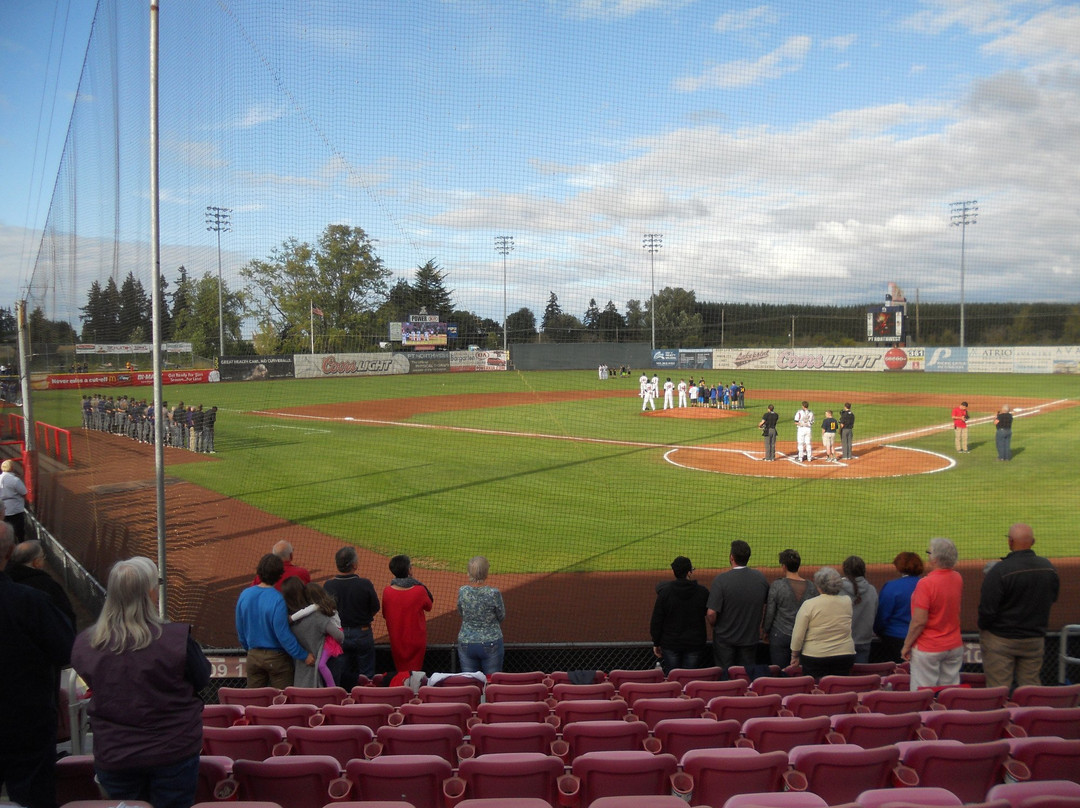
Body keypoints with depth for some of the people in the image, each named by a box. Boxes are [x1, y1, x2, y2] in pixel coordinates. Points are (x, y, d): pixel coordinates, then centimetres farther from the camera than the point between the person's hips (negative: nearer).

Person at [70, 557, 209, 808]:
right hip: (172, 750, -3)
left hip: (112, 756, 3)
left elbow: (93, 686, 6)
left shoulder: (84, 644, -12)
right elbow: (201, 681, -7)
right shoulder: (176, 639, -23)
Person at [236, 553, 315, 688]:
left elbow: (240, 630, 8)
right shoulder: (277, 600, -21)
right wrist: (304, 656, -14)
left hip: (253, 656, 5)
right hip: (276, 657, -5)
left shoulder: (244, 595, -3)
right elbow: (283, 634, -21)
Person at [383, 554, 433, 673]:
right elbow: (428, 606, 1)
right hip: (416, 640, -2)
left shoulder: (387, 592, -13)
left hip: (396, 640, 2)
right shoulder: (419, 590, -19)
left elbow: (385, 614, 1)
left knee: (400, 672, 16)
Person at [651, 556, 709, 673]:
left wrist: (656, 643, 4)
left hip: (670, 644, -1)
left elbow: (656, 620, -5)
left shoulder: (665, 592, -9)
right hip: (695, 645, 1)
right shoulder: (702, 592, -7)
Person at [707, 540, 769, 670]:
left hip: (725, 638, -3)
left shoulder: (721, 579, -21)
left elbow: (711, 613, -23)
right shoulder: (761, 578, -7)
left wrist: (713, 625, -2)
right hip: (751, 637, 3)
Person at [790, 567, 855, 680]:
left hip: (815, 657, -3)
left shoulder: (809, 604, -10)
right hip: (845, 656, 3)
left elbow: (798, 634, -8)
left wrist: (794, 655, 4)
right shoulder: (847, 602, 0)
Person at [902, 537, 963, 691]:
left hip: (928, 649, -7)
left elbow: (919, 621, -20)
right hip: (955, 646, 7)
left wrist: (906, 646, -9)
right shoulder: (957, 579, 1)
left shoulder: (926, 583, -20)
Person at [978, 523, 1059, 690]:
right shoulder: (1048, 568, -4)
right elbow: (1052, 599, 12)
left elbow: (987, 609, -20)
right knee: (1032, 687, 16)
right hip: (1034, 638, 5)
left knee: (998, 689, 3)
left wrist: (982, 626, -1)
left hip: (1000, 639, -5)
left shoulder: (999, 571, -23)